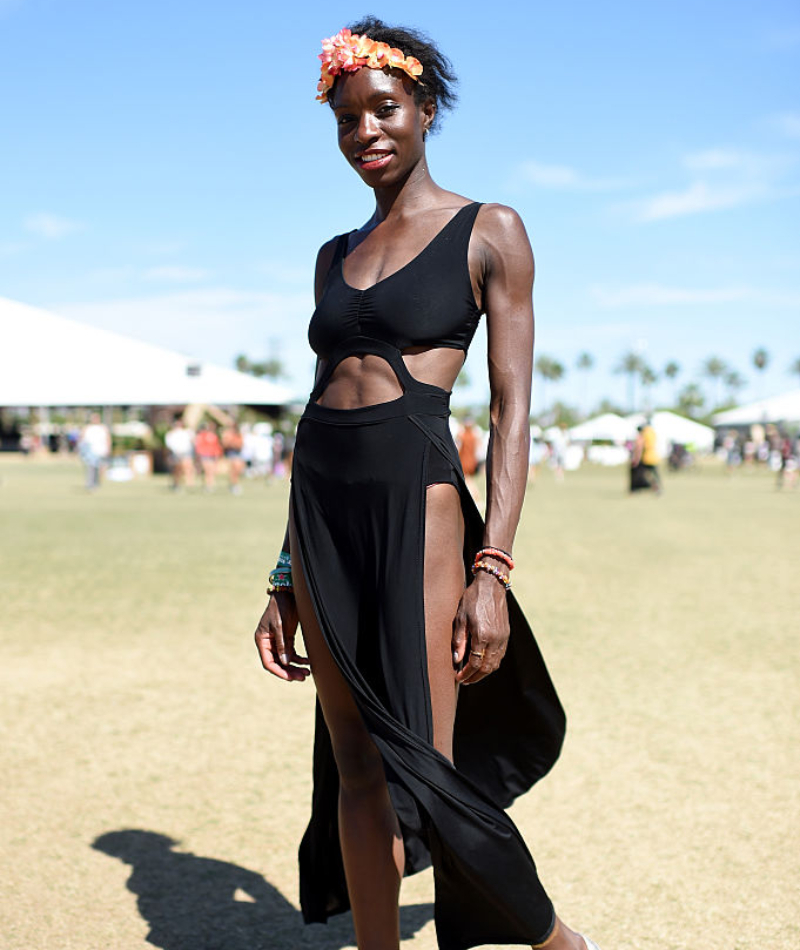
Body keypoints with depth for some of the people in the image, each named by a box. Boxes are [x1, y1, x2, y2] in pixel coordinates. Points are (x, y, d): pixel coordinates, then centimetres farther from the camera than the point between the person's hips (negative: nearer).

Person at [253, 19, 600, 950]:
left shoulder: (490, 233, 1)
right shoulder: (336, 256, 16)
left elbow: (513, 410, -5)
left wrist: (492, 570, -15)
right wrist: (287, 578, 13)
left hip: (417, 499, -5)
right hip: (320, 509, 6)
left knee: (424, 773, -3)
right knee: (356, 771, 8)